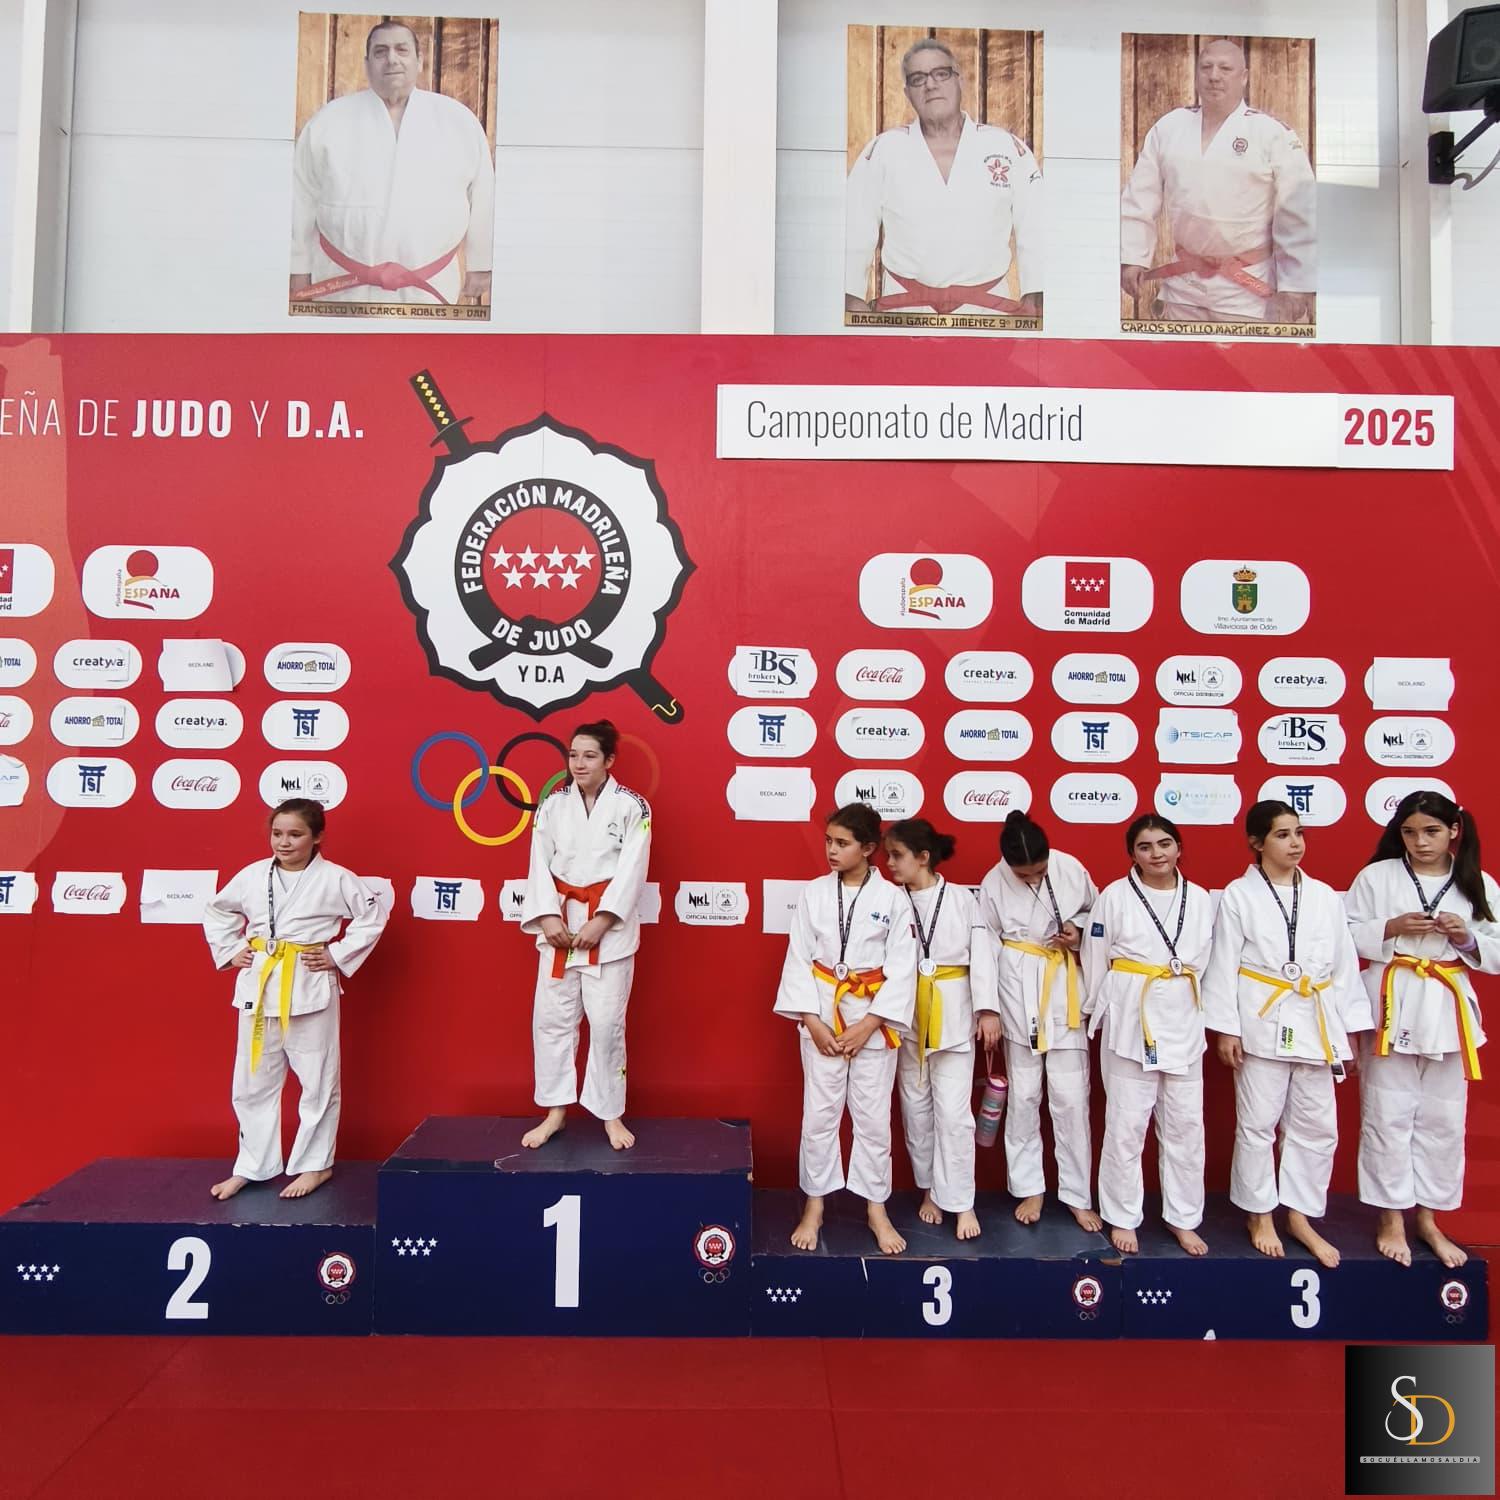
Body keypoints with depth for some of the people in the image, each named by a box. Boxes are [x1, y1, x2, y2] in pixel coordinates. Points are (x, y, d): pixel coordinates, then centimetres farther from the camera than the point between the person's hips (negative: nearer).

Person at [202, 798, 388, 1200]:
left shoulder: (335, 878, -8)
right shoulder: (252, 875, 3)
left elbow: (373, 915, -2)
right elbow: (216, 911, 18)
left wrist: (338, 956, -7)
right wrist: (229, 952, 7)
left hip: (310, 989, -4)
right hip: (259, 987, 4)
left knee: (318, 1081, 6)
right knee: (253, 1082, 13)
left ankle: (315, 1164, 22)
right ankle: (252, 1165, 28)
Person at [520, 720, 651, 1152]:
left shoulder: (632, 806, -5)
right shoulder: (553, 804, 5)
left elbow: (632, 870, -10)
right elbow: (540, 863, 1)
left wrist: (600, 921, -17)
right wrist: (547, 917, -11)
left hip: (610, 926, -3)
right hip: (560, 923, 3)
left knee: (607, 1021, 1)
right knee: (551, 1018, 6)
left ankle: (611, 1115, 18)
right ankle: (555, 1112, 21)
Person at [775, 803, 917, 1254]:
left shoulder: (892, 898, -6)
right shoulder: (813, 893, -2)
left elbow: (902, 970, -7)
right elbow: (799, 959, -1)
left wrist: (868, 1025, -12)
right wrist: (812, 1021, -9)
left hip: (874, 1020, -1)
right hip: (822, 1017, 1)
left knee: (873, 1115, 8)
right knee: (819, 1113, 8)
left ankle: (876, 1208, 25)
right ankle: (814, 1206, 24)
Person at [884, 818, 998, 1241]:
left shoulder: (963, 899, -3)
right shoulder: (892, 903, -1)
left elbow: (982, 954, -5)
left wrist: (988, 1010, -10)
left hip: (953, 1013, -2)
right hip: (907, 1015, 2)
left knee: (953, 1110, -3)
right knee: (916, 1107, 11)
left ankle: (961, 1202, 10)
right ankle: (930, 1189, 29)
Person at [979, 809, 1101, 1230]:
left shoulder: (1071, 869, -8)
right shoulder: (993, 884, -10)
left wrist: (1079, 931, -12)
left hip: (1065, 988, 1)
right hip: (1018, 990, 0)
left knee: (1070, 1095, 2)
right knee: (1023, 1093, 8)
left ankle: (1078, 1195, 18)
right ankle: (1029, 1188, 25)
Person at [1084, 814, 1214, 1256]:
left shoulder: (1199, 899, 4)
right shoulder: (1115, 896, -7)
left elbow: (1207, 962, 9)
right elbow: (1095, 961, -1)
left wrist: (1197, 1012, 8)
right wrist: (1099, 1016, 4)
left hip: (1183, 1022, 4)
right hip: (1129, 1020, -3)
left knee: (1185, 1124, 10)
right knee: (1127, 1124, 2)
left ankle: (1183, 1218, 26)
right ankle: (1122, 1218, 18)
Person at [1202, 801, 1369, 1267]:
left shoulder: (1325, 897, 6)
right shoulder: (1238, 896, -5)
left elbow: (1344, 966, 9)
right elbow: (1224, 965, -5)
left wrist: (1349, 1031, 7)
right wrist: (1225, 1029, -8)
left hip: (1314, 1024, 4)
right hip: (1262, 1023, -4)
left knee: (1316, 1125, 10)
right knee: (1257, 1124, 5)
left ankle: (1300, 1215, 26)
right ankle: (1260, 1215, 22)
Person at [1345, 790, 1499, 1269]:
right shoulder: (1376, 876, -2)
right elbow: (1346, 935, -2)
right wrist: (1392, 928, -16)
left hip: (1447, 1010, 3)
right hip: (1391, 1007, -2)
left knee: (1443, 1120, 9)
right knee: (1388, 1116, 3)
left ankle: (1428, 1219, 26)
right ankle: (1391, 1219, 17)